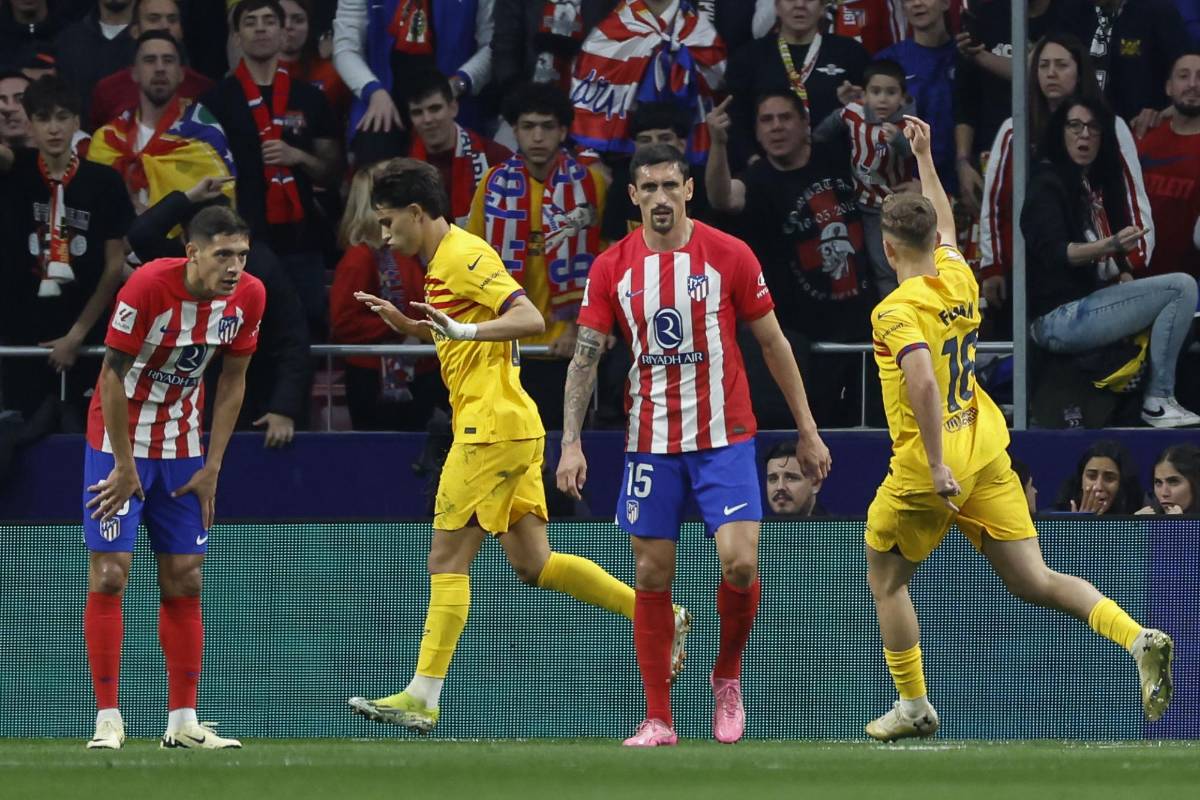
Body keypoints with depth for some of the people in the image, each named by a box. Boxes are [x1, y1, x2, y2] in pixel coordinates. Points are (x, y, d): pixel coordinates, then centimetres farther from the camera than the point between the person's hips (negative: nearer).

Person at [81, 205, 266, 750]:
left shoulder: (249, 296, -9)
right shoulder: (146, 288, -25)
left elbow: (232, 378, 4)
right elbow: (112, 375, -18)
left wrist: (212, 466, 1)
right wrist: (126, 467, -15)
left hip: (181, 445, 5)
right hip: (118, 437, -5)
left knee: (185, 581, 4)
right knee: (109, 573, -9)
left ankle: (183, 723, 8)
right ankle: (108, 720, -5)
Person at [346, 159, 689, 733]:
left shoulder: (464, 256, -12)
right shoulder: (443, 261, 18)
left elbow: (530, 319, -22)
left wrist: (462, 328, -34)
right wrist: (403, 323, 20)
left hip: (493, 427, -10)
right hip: (509, 428, 10)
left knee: (447, 559, -7)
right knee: (532, 564, 9)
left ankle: (422, 697, -6)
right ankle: (660, 616, 11)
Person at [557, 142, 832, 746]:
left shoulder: (730, 255, -3)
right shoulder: (611, 268, 1)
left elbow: (774, 344, 4)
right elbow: (584, 358, 2)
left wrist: (807, 431, 4)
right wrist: (571, 442, -8)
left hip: (724, 438, -2)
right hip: (650, 442, 2)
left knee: (740, 563, -15)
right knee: (652, 577, 1)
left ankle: (727, 674, 12)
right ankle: (658, 719, 8)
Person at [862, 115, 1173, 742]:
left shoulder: (897, 311, -17)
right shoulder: (959, 277, 4)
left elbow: (923, 381, -32)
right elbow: (944, 225, 27)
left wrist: (937, 466, -31)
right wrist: (924, 155, 37)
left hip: (927, 466, -7)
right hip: (986, 451, 7)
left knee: (885, 579, 17)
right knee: (1035, 582, 2)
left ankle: (914, 707, 20)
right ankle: (1137, 638, -19)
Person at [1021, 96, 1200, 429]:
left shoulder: (1099, 184, 19)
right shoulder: (1048, 184, -6)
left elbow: (1116, 263, 19)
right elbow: (1054, 254, -20)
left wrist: (1126, 277, -3)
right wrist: (1111, 245, -34)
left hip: (1093, 303, 9)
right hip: (1060, 318, -9)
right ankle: (1158, 400, -17)